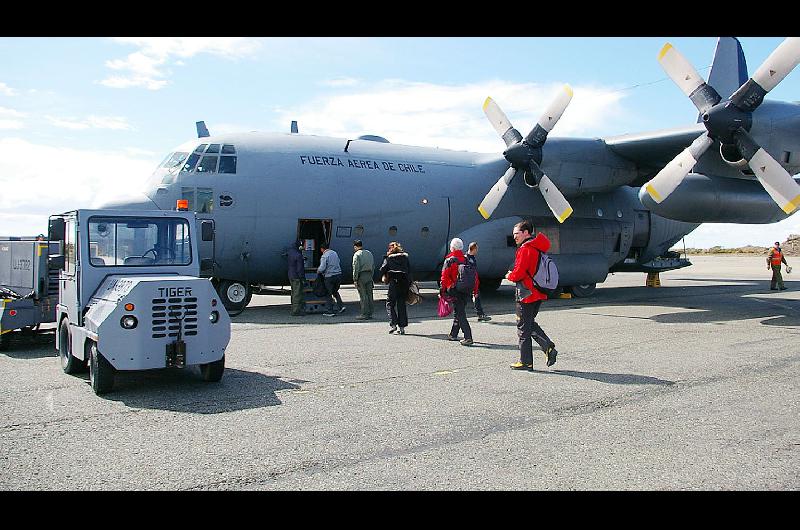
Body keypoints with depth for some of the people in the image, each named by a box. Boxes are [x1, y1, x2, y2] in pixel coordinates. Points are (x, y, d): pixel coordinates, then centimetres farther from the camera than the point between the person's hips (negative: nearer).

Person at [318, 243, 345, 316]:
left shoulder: (324, 256, -13)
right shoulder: (334, 253, 10)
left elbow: (322, 268, -19)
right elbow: (339, 263, 19)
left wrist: (318, 270, 1)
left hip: (330, 277, -7)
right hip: (338, 275, 7)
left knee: (328, 294, 3)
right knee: (335, 291, 24)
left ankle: (329, 311, 6)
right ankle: (341, 305, 13)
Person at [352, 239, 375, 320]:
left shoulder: (357, 254, -8)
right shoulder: (369, 253, 13)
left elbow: (356, 268, -12)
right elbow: (373, 266, 15)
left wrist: (355, 279, -9)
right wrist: (371, 276, 17)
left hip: (361, 276, -6)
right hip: (369, 275, 7)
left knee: (363, 296, -4)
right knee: (369, 295, 9)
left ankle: (364, 314, -3)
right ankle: (369, 313, 14)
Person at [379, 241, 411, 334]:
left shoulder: (388, 258, 3)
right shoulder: (405, 257, 11)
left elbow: (383, 269, -7)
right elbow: (409, 270, 8)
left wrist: (384, 276, 12)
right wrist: (409, 283, 11)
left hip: (394, 282, -3)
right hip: (405, 282, 4)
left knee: (390, 304, 6)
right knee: (402, 304, 9)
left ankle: (393, 324, -8)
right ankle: (402, 327, 8)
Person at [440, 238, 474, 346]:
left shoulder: (449, 260, -8)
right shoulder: (467, 260, 7)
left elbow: (444, 277, -12)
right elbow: (475, 276, 9)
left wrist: (442, 291, -4)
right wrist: (475, 290, 17)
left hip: (455, 291, -6)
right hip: (466, 291, 6)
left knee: (460, 313, -5)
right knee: (457, 312, 20)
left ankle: (468, 337, -15)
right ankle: (453, 334, 32)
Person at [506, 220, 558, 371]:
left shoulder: (525, 249, -17)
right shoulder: (538, 248, 13)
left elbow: (518, 273, -22)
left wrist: (509, 276, -1)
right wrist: (513, 274, 11)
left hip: (526, 295, -9)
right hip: (538, 294, 9)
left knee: (523, 328, 1)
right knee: (530, 324, 21)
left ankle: (526, 362, 7)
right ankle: (549, 347, 7)